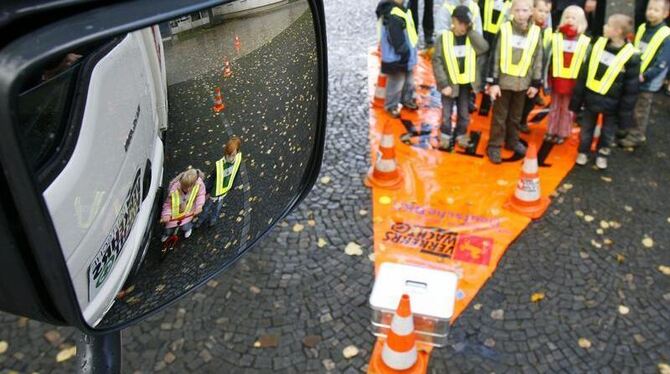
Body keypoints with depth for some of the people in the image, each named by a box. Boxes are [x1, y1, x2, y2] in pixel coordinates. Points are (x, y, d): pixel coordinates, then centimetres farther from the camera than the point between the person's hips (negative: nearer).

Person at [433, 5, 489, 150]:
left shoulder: (471, 38, -1)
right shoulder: (444, 37, -9)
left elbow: (484, 48, -20)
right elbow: (437, 61, -10)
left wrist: (471, 31, -16)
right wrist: (443, 84, -15)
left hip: (466, 83, 2)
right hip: (450, 83, -2)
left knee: (464, 114, 14)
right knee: (446, 113, 9)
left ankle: (461, 135, 32)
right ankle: (445, 136, 27)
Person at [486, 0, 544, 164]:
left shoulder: (536, 32, -1)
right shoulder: (504, 29, -8)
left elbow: (538, 60, 4)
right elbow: (495, 57, -6)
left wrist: (536, 83, 4)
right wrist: (493, 82, -9)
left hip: (523, 83, 3)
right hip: (503, 81, -2)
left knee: (516, 116, 16)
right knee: (499, 116, 4)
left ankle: (512, 141, 33)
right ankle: (494, 145, 14)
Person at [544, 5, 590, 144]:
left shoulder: (585, 42, -5)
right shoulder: (555, 38, -3)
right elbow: (548, 60, 0)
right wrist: (545, 80, -1)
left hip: (573, 82, -1)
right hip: (556, 80, 1)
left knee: (567, 109, 11)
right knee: (554, 107, 15)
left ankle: (562, 133, 22)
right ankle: (551, 131, 27)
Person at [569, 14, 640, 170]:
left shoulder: (631, 56, -17)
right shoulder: (598, 44, -5)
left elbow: (631, 88, -10)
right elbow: (584, 74, 1)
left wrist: (624, 112, -9)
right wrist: (576, 100, 2)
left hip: (611, 103, -3)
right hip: (591, 98, 3)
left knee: (608, 132, 16)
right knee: (586, 129, 18)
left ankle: (602, 155, 38)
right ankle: (583, 152, 39)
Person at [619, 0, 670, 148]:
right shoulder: (642, 28, 3)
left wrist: (644, 76, -22)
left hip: (648, 83, -6)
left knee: (640, 111, 6)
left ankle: (636, 136, 21)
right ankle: (624, 130, 35)